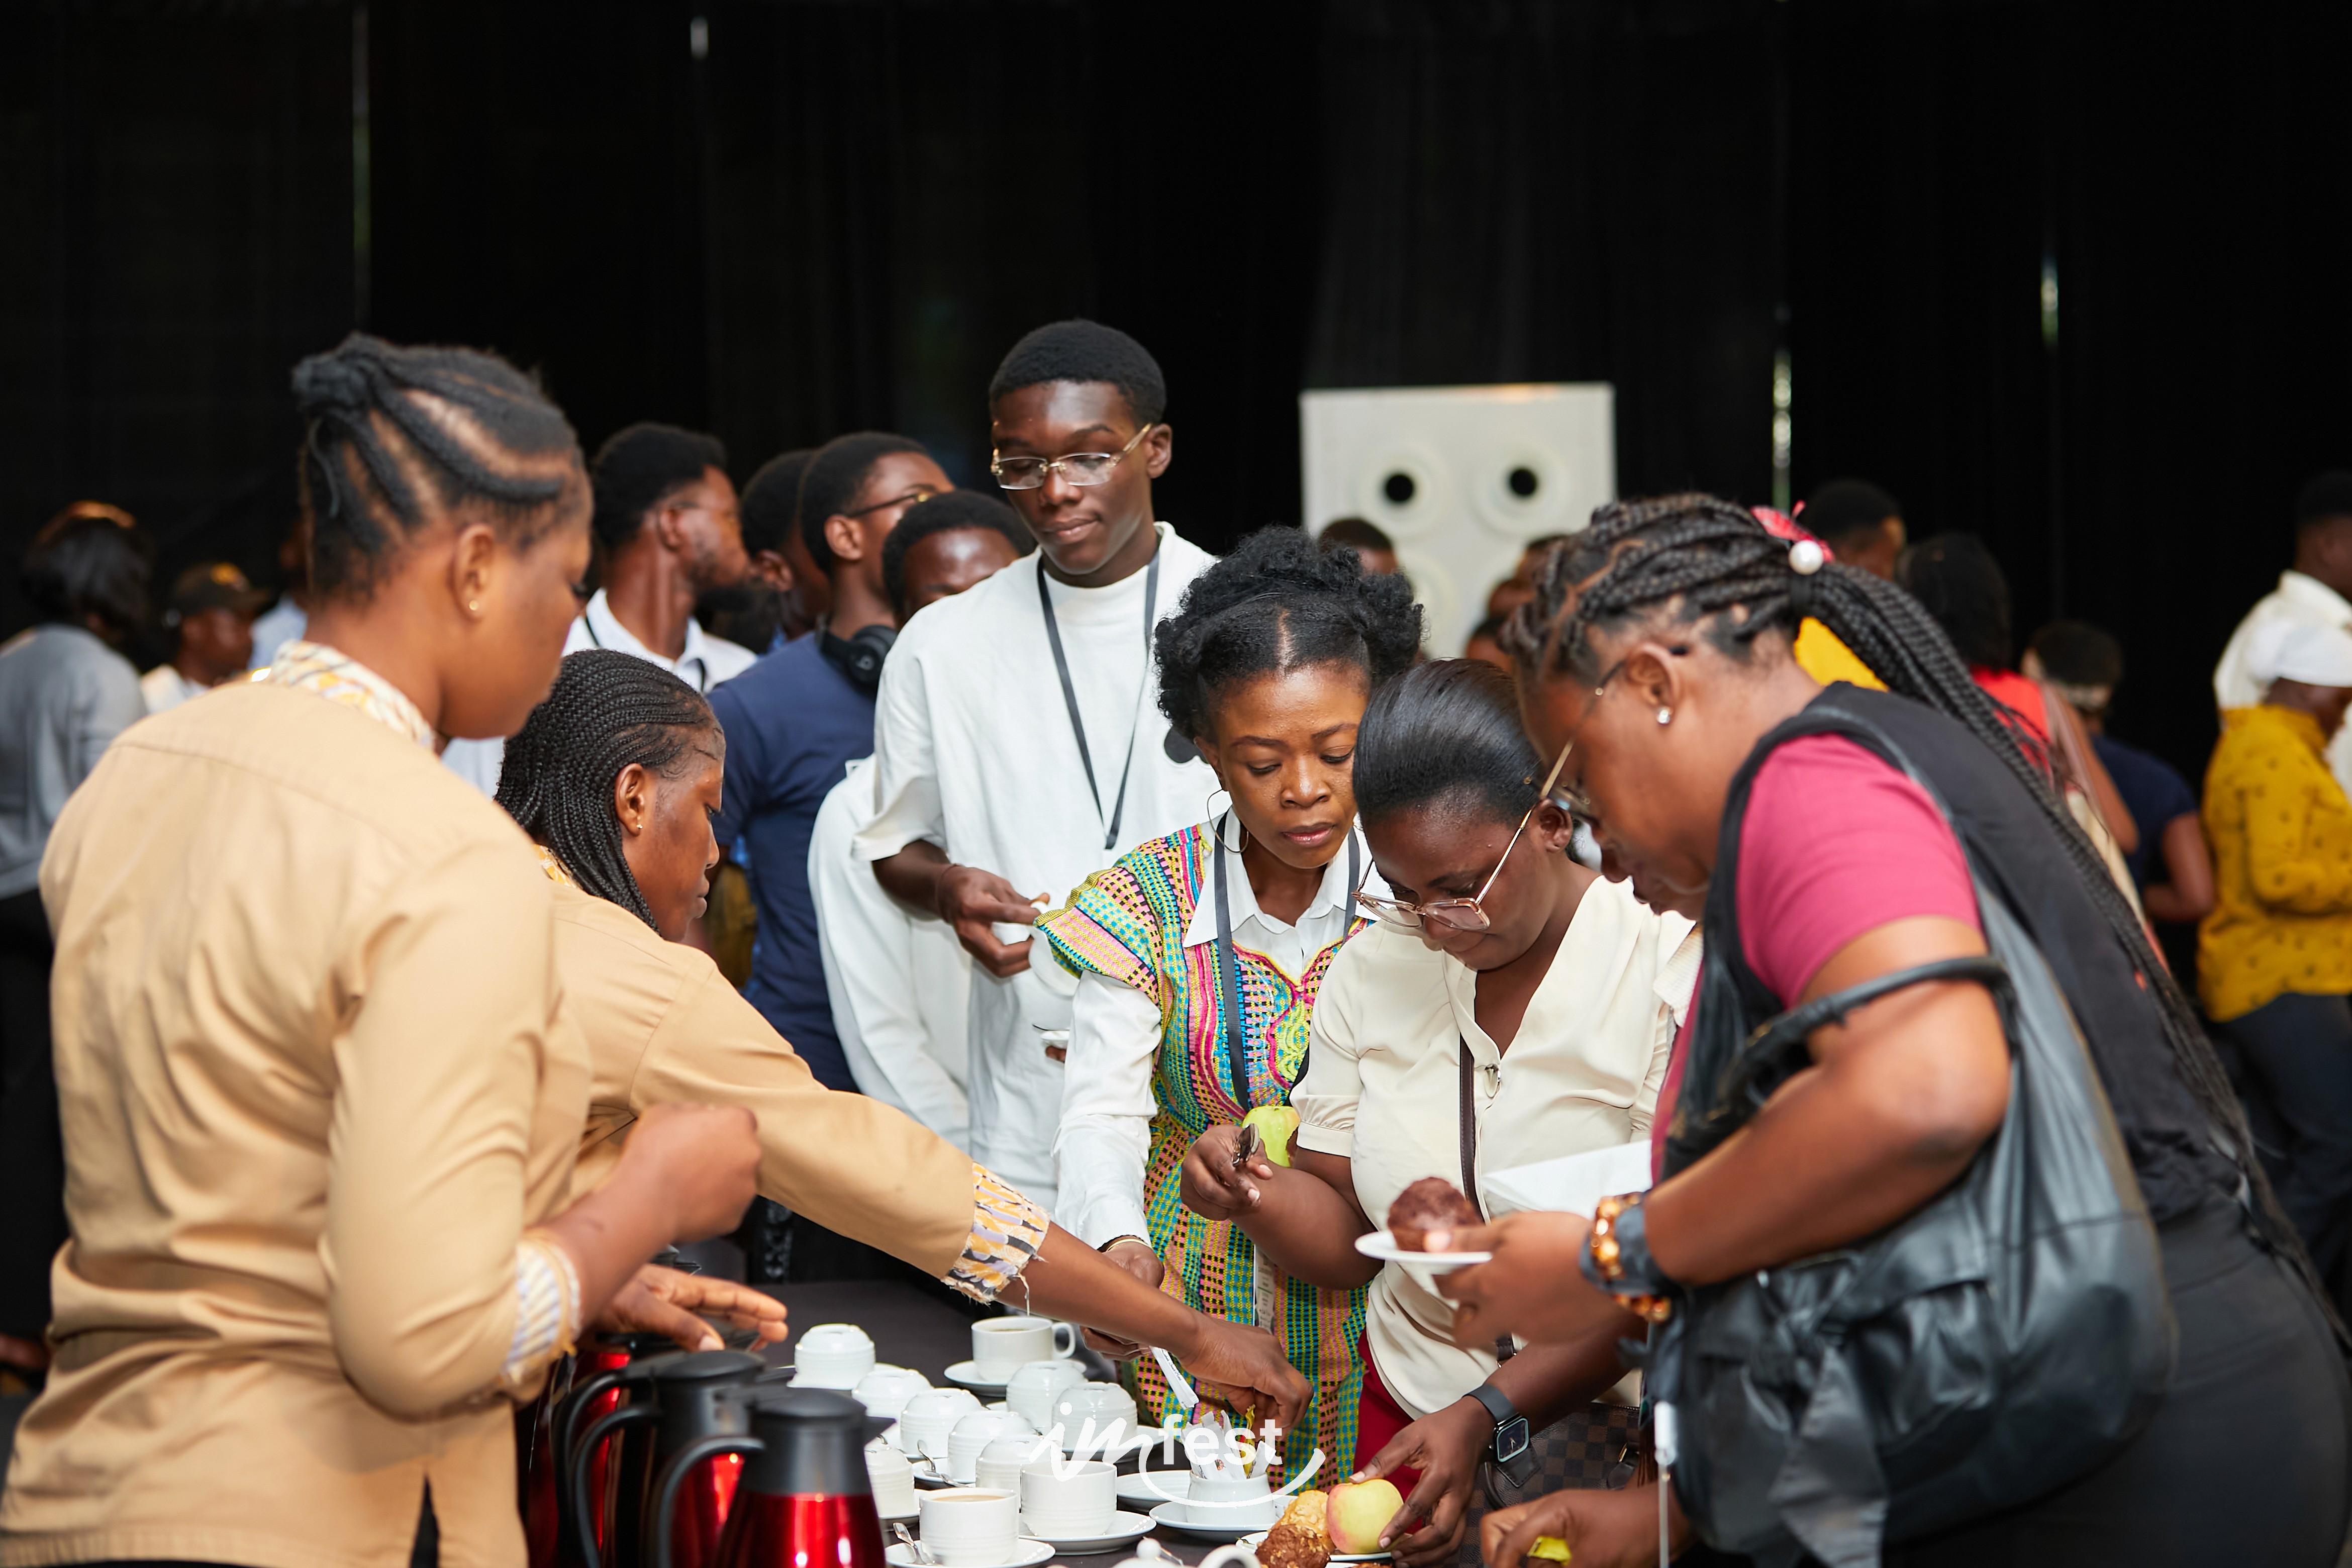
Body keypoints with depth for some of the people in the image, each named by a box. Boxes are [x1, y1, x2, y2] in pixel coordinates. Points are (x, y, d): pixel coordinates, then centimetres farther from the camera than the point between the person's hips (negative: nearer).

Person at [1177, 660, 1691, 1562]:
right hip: (1411, 1402, 4)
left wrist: (1485, 1417, -22)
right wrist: (1253, 1194, -12)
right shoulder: (1373, 969, 5)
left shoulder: (1670, 964, -12)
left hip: (1623, 1426, -4)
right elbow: (1347, 1237, 9)